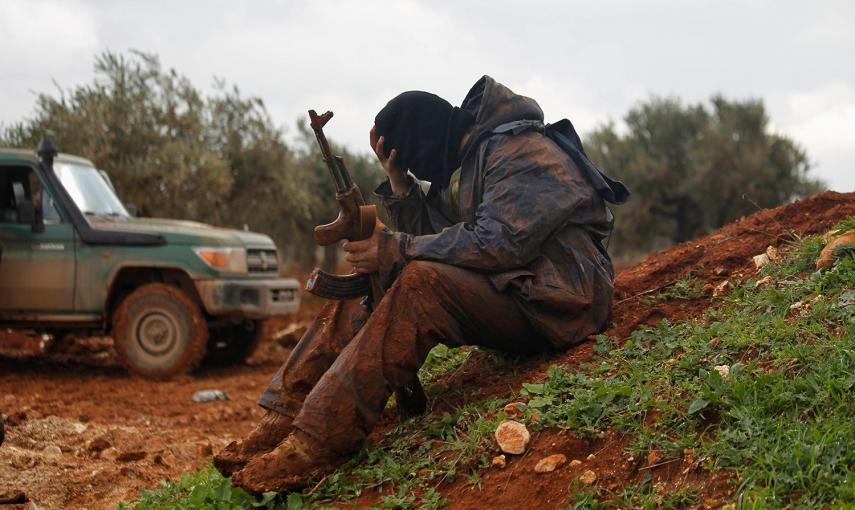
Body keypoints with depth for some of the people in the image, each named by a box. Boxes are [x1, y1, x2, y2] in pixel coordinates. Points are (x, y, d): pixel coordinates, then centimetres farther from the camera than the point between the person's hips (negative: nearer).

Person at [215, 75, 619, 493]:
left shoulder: (522, 154, -13)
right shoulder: (463, 165, 16)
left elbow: (499, 242, -25)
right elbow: (431, 234, 13)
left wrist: (395, 249, -20)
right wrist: (397, 178, 0)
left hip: (550, 302, -10)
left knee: (422, 283, -32)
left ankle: (317, 444, -33)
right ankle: (282, 424, -8)